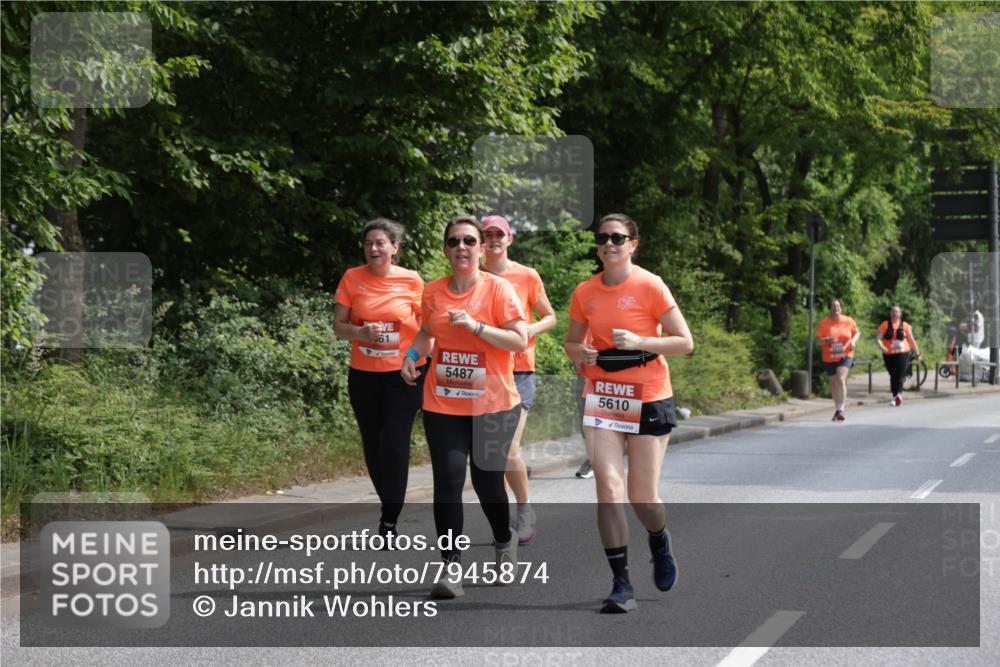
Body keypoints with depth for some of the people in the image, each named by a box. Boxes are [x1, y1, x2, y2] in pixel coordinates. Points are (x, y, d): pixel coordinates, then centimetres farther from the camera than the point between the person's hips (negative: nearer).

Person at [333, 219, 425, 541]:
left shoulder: (411, 280, -3)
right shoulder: (352, 278, 0)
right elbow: (338, 326, 1)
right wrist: (361, 333, -19)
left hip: (404, 374, -2)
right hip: (363, 375, 3)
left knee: (395, 443, -10)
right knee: (373, 445, 9)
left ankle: (389, 521, -8)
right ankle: (390, 505, 28)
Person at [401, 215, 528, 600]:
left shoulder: (498, 289, -7)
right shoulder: (433, 293, 4)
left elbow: (520, 341, -12)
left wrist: (476, 326, -22)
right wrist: (412, 355, 3)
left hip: (492, 404, -2)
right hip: (443, 404, 2)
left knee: (487, 480, 5)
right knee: (447, 479, -8)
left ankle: (504, 543, 35)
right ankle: (451, 567, -5)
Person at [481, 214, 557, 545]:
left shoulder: (527, 276, 1)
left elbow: (550, 317, 10)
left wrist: (531, 329, -10)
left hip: (518, 371, -3)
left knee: (509, 450, -14)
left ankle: (525, 509, 7)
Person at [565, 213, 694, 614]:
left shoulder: (650, 286, -8)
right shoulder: (584, 293, 3)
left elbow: (684, 342, -8)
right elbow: (572, 343, 17)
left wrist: (638, 341, -21)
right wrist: (580, 353, -7)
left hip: (649, 399, -3)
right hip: (603, 397, 3)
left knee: (643, 497, 2)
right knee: (608, 486, -12)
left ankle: (660, 546, 38)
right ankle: (621, 585, -8)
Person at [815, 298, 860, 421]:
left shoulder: (848, 321, -1)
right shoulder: (824, 323, -4)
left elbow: (857, 332, 14)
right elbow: (818, 339, -2)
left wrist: (853, 341, -6)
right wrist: (827, 340, -23)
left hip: (845, 356, -2)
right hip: (829, 358, 2)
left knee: (841, 379, -21)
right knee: (833, 383, 12)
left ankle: (840, 410, -23)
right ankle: (837, 408, 32)